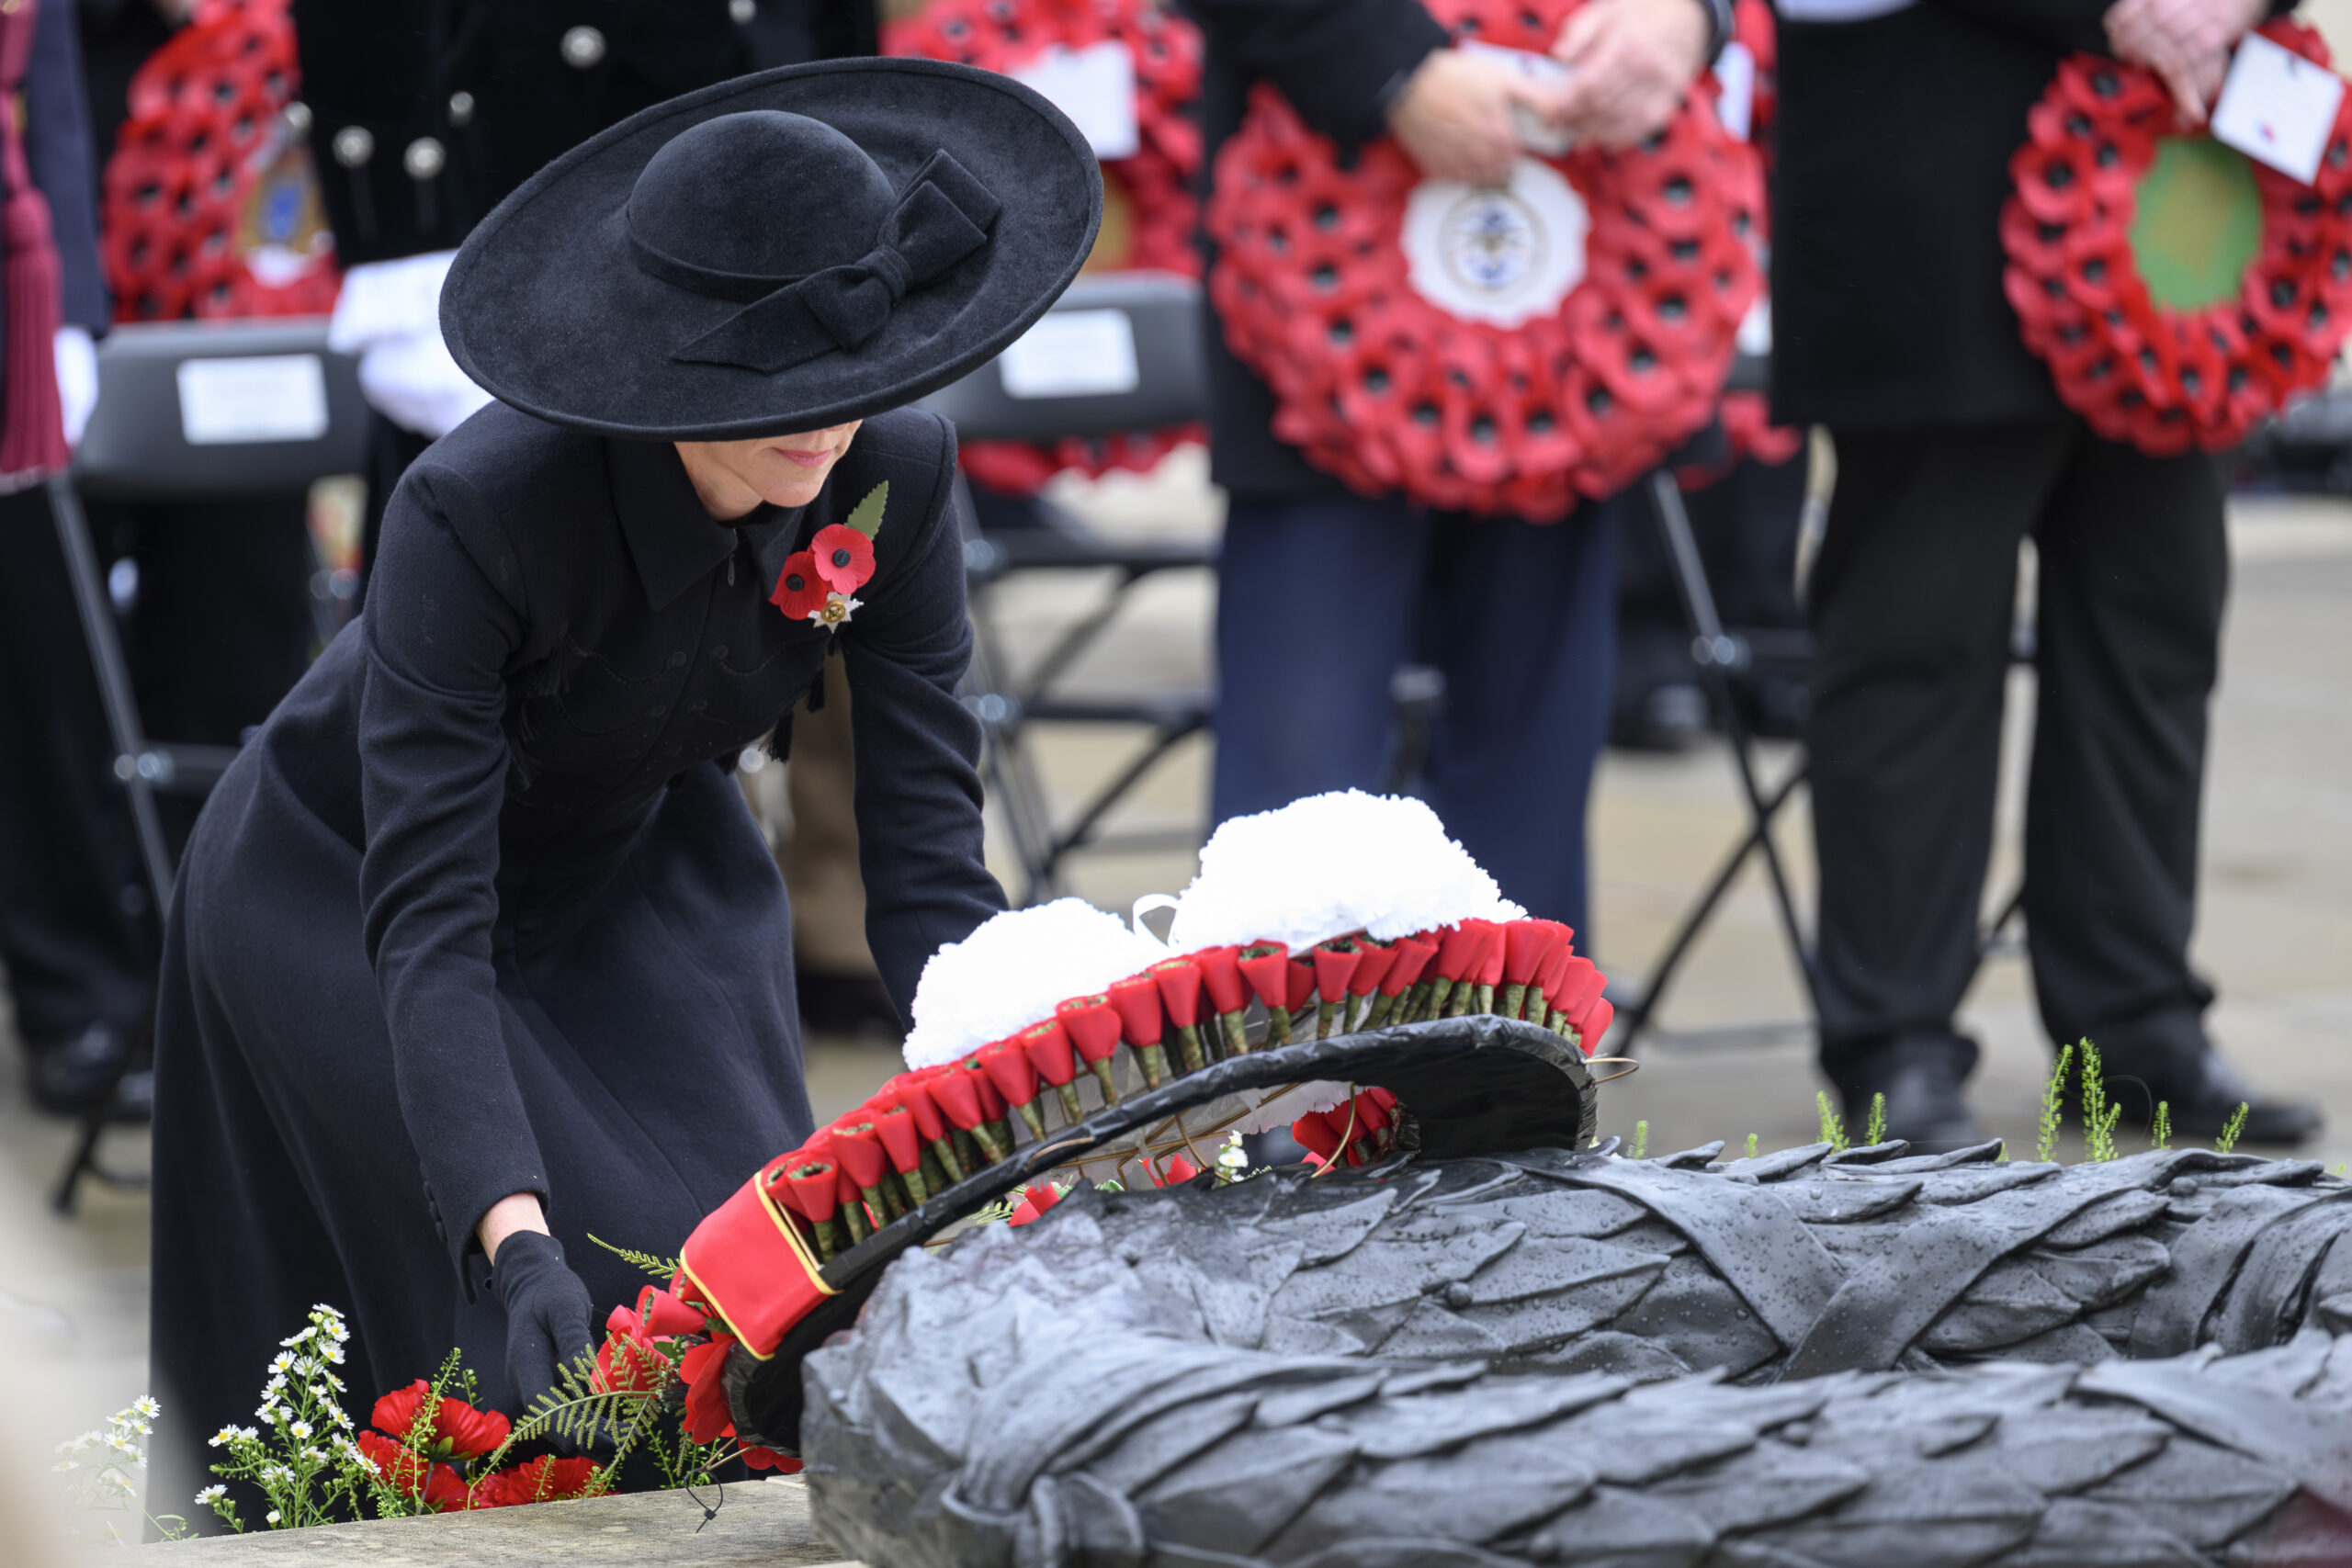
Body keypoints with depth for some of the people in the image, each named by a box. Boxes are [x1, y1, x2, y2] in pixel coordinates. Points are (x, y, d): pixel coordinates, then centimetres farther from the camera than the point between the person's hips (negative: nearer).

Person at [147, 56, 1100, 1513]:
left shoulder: (895, 472, -25)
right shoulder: (480, 506, -38)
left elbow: (927, 855, -22)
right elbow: (427, 925, -40)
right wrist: (514, 1233, -52)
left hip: (637, 871, 4)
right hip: (344, 891, -4)